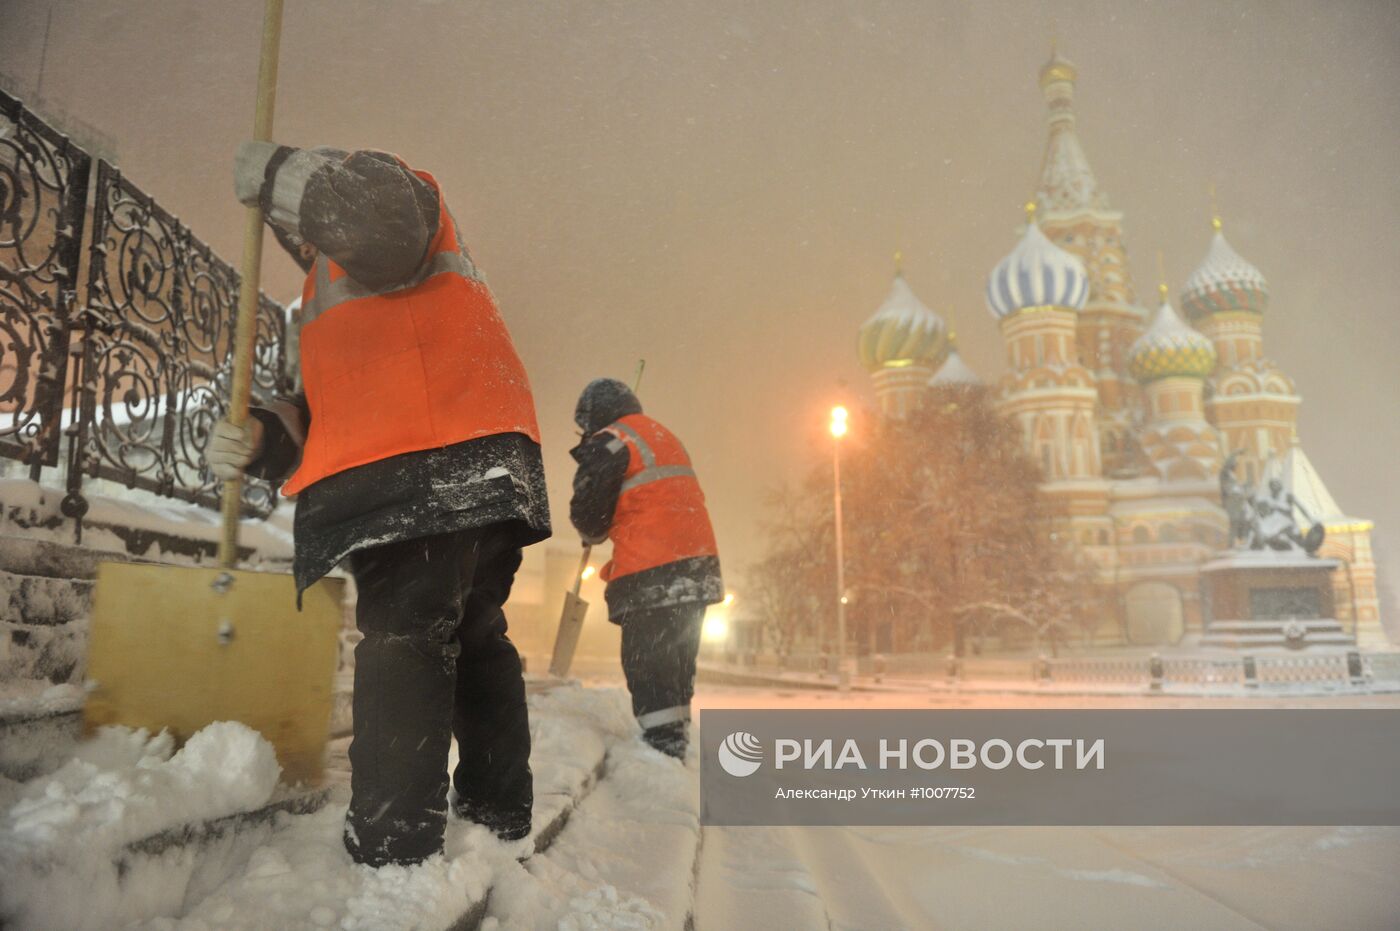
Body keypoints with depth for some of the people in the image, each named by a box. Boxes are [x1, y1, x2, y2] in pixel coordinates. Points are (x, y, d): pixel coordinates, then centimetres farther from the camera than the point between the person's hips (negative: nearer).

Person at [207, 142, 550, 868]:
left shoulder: (387, 186, 15)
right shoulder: (333, 300, 40)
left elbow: (382, 224, -14)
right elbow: (329, 407, 26)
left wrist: (276, 174, -1)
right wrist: (266, 436, 6)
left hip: (436, 471, -10)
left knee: (402, 641, -12)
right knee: (471, 634, 13)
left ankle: (391, 850, -10)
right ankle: (498, 814, 24)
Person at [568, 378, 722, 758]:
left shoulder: (608, 443, -5)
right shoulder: (666, 437, 22)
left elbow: (587, 514, -5)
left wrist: (594, 534, 16)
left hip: (651, 576, -9)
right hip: (698, 565, 9)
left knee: (644, 661, -3)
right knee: (676, 658, 16)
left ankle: (661, 741, -6)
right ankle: (675, 735, 25)